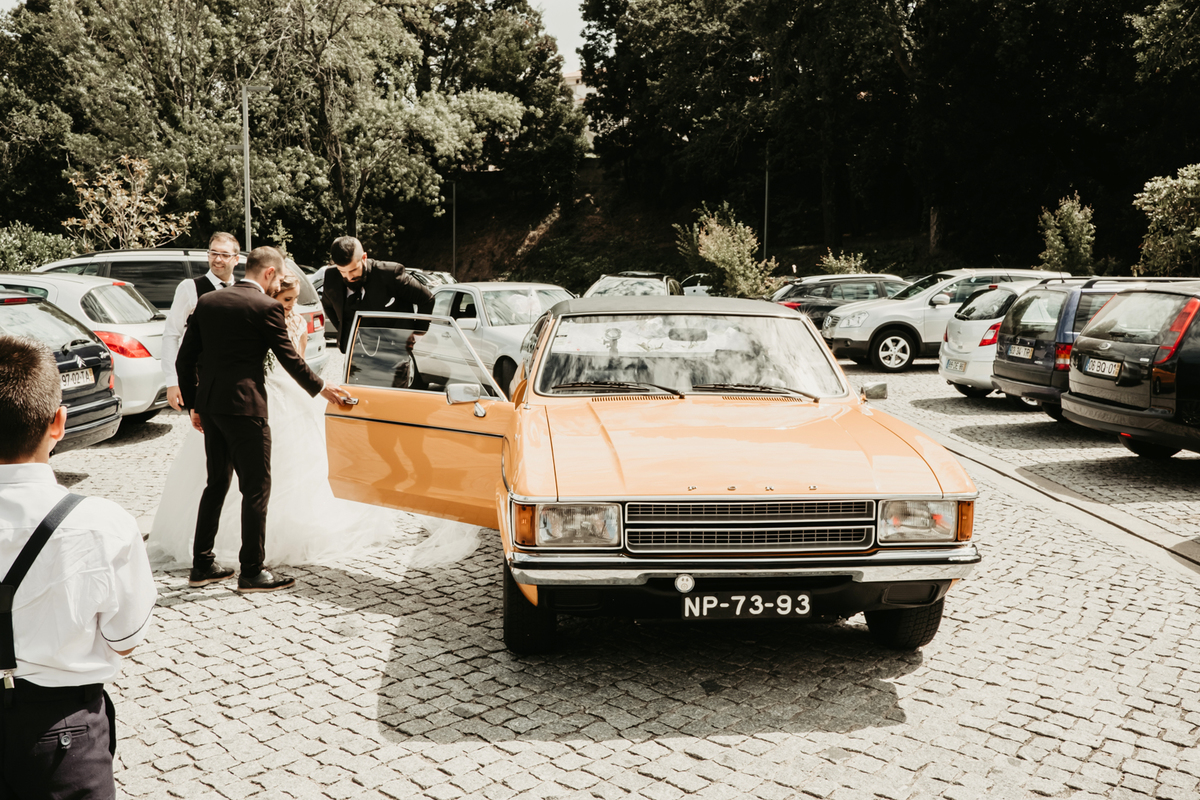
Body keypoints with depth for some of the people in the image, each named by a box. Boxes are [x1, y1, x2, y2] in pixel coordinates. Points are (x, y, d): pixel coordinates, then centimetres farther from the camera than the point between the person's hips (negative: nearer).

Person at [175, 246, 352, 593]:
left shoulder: (207, 301, 10)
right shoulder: (266, 307, -9)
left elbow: (184, 360, 10)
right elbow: (289, 358, -4)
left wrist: (193, 405, 18)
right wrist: (321, 388, 11)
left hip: (209, 405, 7)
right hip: (244, 407, -7)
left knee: (217, 484, 18)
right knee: (256, 488, 2)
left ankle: (202, 565, 23)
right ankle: (252, 571, 6)